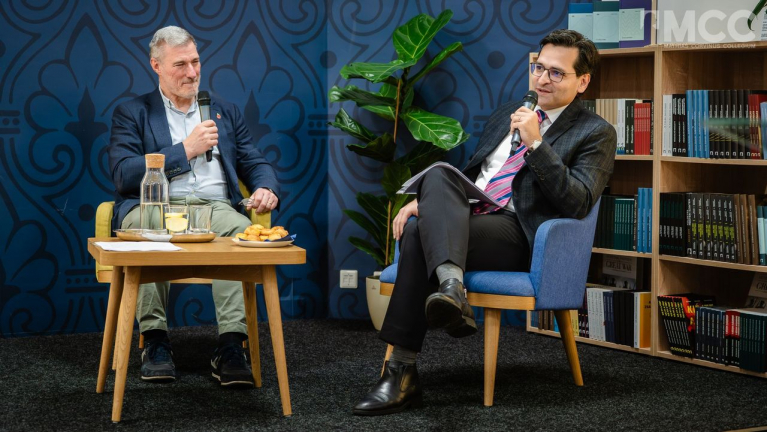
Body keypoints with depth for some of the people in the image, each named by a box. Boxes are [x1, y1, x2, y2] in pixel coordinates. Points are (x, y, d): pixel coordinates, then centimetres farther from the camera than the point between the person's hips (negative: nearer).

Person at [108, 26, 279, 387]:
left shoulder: (225, 112, 26)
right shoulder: (131, 113, 14)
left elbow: (255, 164, 20)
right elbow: (124, 176, -1)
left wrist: (266, 188, -5)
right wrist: (185, 150, -5)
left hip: (216, 207, 2)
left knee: (243, 231, -35)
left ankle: (231, 345, -38)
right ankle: (155, 340, -28)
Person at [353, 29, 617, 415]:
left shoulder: (596, 133, 5)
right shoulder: (506, 115, 25)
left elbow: (577, 204, -9)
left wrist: (535, 143, -15)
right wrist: (425, 201, 9)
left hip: (515, 235, -6)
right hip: (464, 218, 6)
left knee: (419, 235, -30)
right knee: (438, 175, -28)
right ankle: (451, 287, -43)